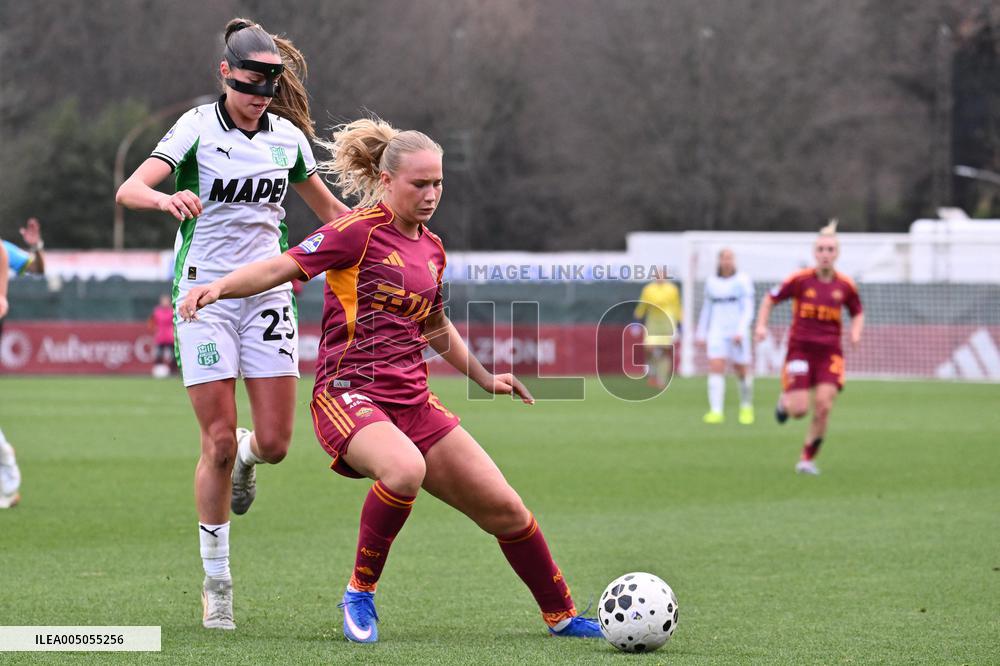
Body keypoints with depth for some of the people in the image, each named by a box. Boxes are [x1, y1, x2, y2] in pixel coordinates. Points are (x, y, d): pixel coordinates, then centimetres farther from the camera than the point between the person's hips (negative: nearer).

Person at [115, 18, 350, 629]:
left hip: (267, 291, 3)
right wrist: (165, 197, -42)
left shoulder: (288, 136, 5)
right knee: (219, 445, -7)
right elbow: (129, 189, -21)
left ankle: (246, 454, 34)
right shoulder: (199, 127, -7)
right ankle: (217, 580, 6)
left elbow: (328, 207, 22)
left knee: (274, 444, -5)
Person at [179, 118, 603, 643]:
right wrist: (217, 288, -31)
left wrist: (485, 379, 34)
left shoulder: (432, 249, 14)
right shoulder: (359, 230, -8)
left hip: (412, 401, 7)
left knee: (505, 510, 5)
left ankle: (562, 616, 26)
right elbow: (282, 267, -15)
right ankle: (360, 594, -18)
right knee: (405, 469, -39)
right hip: (348, 396, -7)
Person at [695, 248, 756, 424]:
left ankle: (746, 407, 30)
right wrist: (700, 334, 17)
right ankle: (716, 411, -19)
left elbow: (748, 309, -8)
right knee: (715, 368, -15)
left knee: (742, 371, 5)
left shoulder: (743, 281, -3)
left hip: (737, 333, -2)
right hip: (717, 332, 2)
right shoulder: (711, 282, 9)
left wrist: (741, 331, -20)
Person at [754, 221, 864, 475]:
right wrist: (761, 325, -7)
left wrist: (856, 332, -1)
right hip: (800, 348, -2)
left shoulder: (845, 285, 1)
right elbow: (770, 299, 7)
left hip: (829, 351, 2)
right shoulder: (800, 280, -5)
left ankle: (808, 459, 5)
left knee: (824, 405, -14)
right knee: (799, 410, -10)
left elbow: (858, 313, 19)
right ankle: (785, 401, 30)